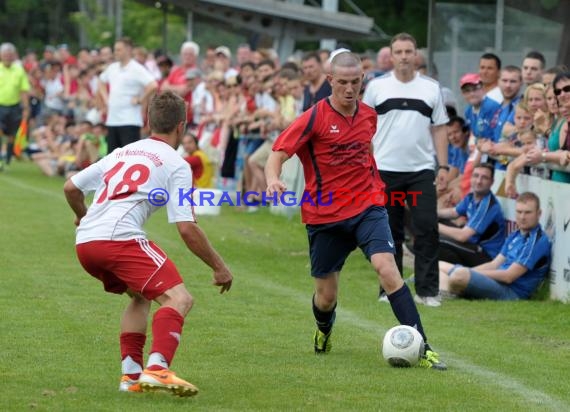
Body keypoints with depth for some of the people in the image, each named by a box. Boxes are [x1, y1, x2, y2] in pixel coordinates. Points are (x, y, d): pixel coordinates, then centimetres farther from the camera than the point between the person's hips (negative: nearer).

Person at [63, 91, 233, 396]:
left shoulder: (121, 153, 25)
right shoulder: (176, 165, 5)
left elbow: (70, 188, 31)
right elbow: (187, 228, -2)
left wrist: (82, 216, 52)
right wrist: (218, 267, 8)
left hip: (84, 243, 8)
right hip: (120, 238, -8)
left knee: (140, 296, 28)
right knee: (178, 299, -13)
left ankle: (131, 375, 19)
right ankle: (157, 369, -35)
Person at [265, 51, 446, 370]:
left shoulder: (369, 116, 4)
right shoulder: (315, 118, -10)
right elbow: (277, 155, -15)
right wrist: (273, 180, -35)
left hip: (367, 209, 2)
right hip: (324, 217, -2)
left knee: (388, 270, -22)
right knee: (326, 297, 8)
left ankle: (423, 348, -22)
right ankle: (324, 330, 46)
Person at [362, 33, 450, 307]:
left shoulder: (431, 88, 7)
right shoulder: (376, 87, 4)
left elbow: (439, 129, 8)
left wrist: (443, 166, 1)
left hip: (421, 171, 0)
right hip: (385, 169, 0)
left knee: (427, 229, -7)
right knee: (390, 232, 5)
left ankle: (427, 290, -1)